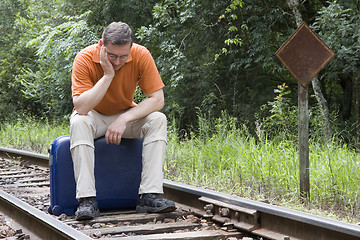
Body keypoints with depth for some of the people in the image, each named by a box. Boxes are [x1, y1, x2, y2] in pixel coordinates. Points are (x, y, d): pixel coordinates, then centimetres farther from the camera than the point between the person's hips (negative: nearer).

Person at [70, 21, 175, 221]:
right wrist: (107, 75, -36)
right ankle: (87, 199, -36)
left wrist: (124, 119, -31)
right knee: (78, 122, -35)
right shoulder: (85, 59, -24)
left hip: (126, 115, 2)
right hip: (94, 117, -2)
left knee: (158, 119, -26)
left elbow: (157, 99, -19)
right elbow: (81, 108, -32)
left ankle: (149, 196, -29)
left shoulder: (141, 55, -19)